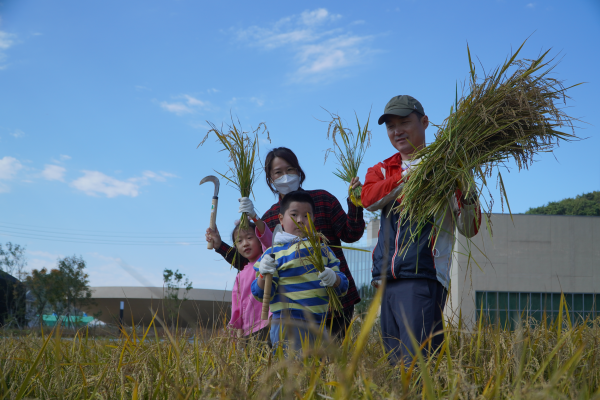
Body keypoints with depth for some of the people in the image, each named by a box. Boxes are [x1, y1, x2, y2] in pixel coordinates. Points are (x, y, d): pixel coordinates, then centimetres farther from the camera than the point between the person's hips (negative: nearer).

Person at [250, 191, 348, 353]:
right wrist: (263, 275, -22)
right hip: (288, 323, -5)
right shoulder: (274, 253, 1)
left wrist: (334, 279, -11)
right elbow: (261, 294, -2)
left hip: (318, 324, 5)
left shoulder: (323, 250, 14)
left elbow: (343, 287, 11)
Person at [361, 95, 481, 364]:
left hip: (423, 275, -5)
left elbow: (469, 229, -2)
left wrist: (466, 193, -20)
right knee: (394, 361, 10)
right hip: (387, 278, 5)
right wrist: (410, 176, -16)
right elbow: (368, 198, -5)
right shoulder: (382, 170, 19)